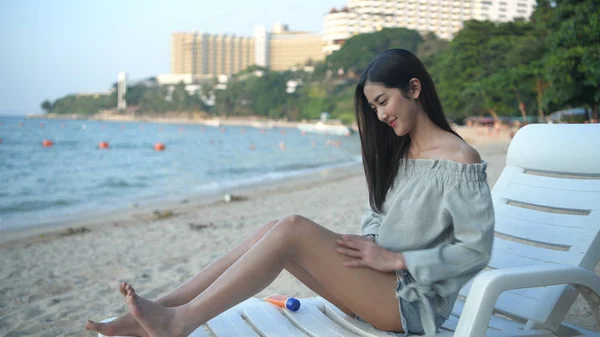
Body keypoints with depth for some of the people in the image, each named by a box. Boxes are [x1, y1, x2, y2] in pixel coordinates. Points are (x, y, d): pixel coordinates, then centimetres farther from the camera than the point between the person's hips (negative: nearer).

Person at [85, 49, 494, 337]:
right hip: (377, 283, 8)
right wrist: (360, 247, -4)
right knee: (273, 231, -13)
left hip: (414, 300, -7)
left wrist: (394, 259, -16)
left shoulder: (460, 161, -11)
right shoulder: (398, 152, 14)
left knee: (294, 229, -24)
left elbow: (476, 250, -13)